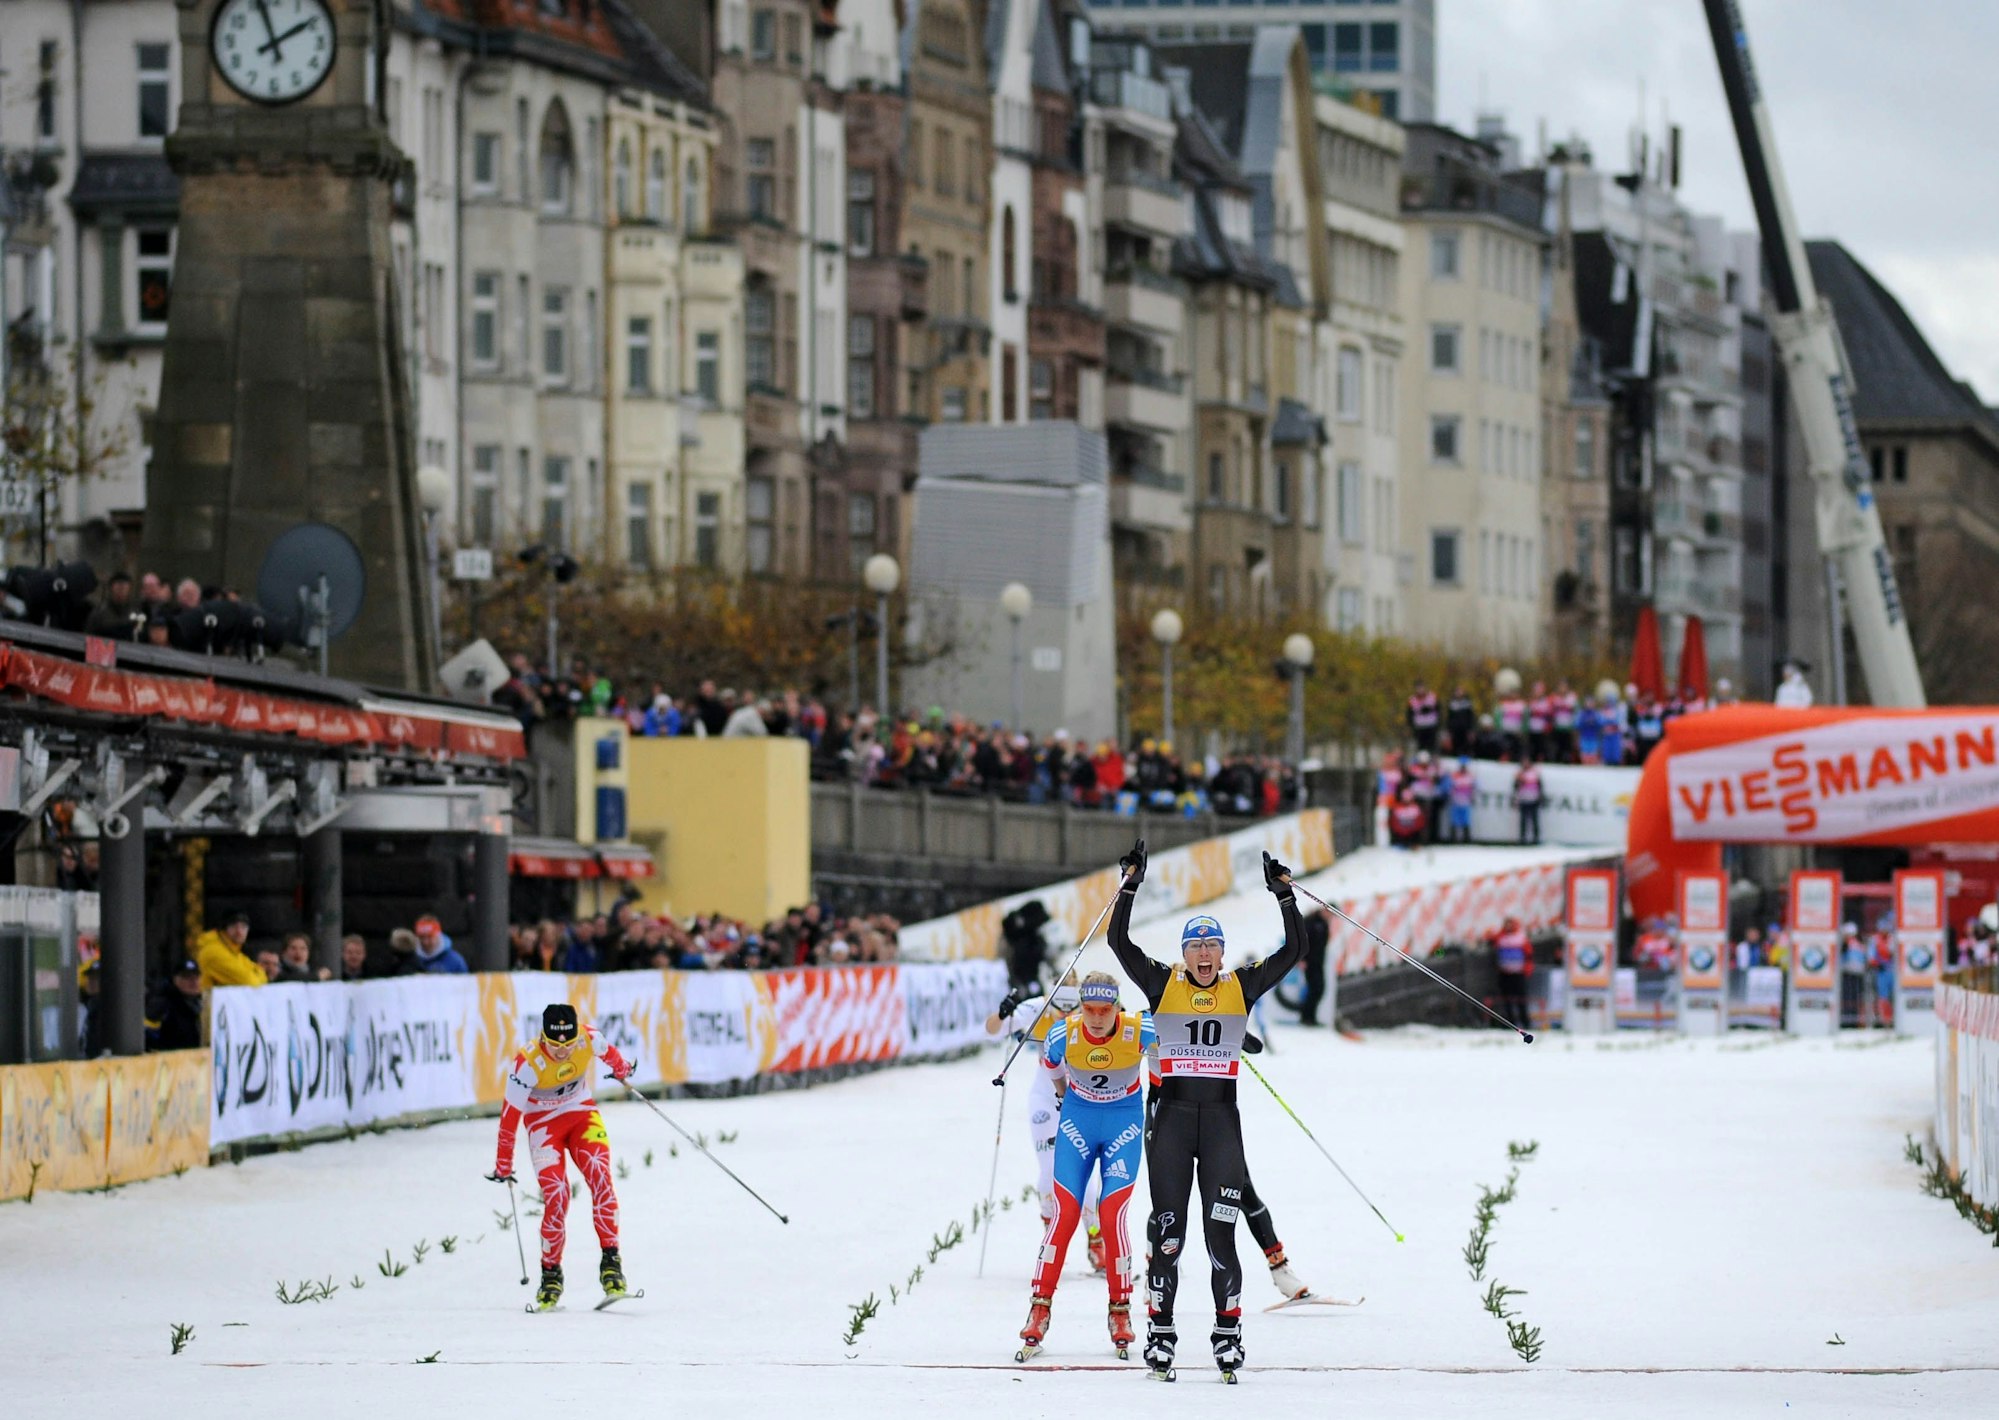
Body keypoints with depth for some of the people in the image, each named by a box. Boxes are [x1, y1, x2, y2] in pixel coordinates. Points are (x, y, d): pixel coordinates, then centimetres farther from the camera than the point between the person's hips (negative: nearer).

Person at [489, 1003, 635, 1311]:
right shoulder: (528, 1064, -30)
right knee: (555, 1195, -15)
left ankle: (611, 1260, -19)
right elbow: (510, 1114, -20)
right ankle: (551, 1274, 0)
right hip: (544, 1122, -3)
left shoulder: (587, 1037, -21)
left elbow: (606, 1051, 5)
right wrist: (503, 1164, -12)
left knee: (599, 1177, -20)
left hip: (582, 1112, 3)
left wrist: (621, 1069, 28)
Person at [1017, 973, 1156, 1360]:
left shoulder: (1140, 1031, -24)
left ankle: (1120, 1311, 2)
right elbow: (1049, 1066, 5)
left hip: (1125, 1122, -1)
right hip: (1077, 1121, 1)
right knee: (1064, 1214, -8)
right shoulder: (1063, 1034, -19)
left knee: (1112, 1216, -10)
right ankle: (1040, 1307, -2)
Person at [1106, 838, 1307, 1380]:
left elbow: (1294, 949, 2)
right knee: (1167, 1229, 0)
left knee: (1220, 1232, -4)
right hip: (1172, 1115, 0)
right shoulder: (1163, 984, 4)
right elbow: (1119, 941, -5)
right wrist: (1131, 886, -11)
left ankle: (1228, 1334, 2)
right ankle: (1160, 1334, 8)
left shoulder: (1241, 987, 6)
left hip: (1222, 1119, 0)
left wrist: (1284, 894, -6)